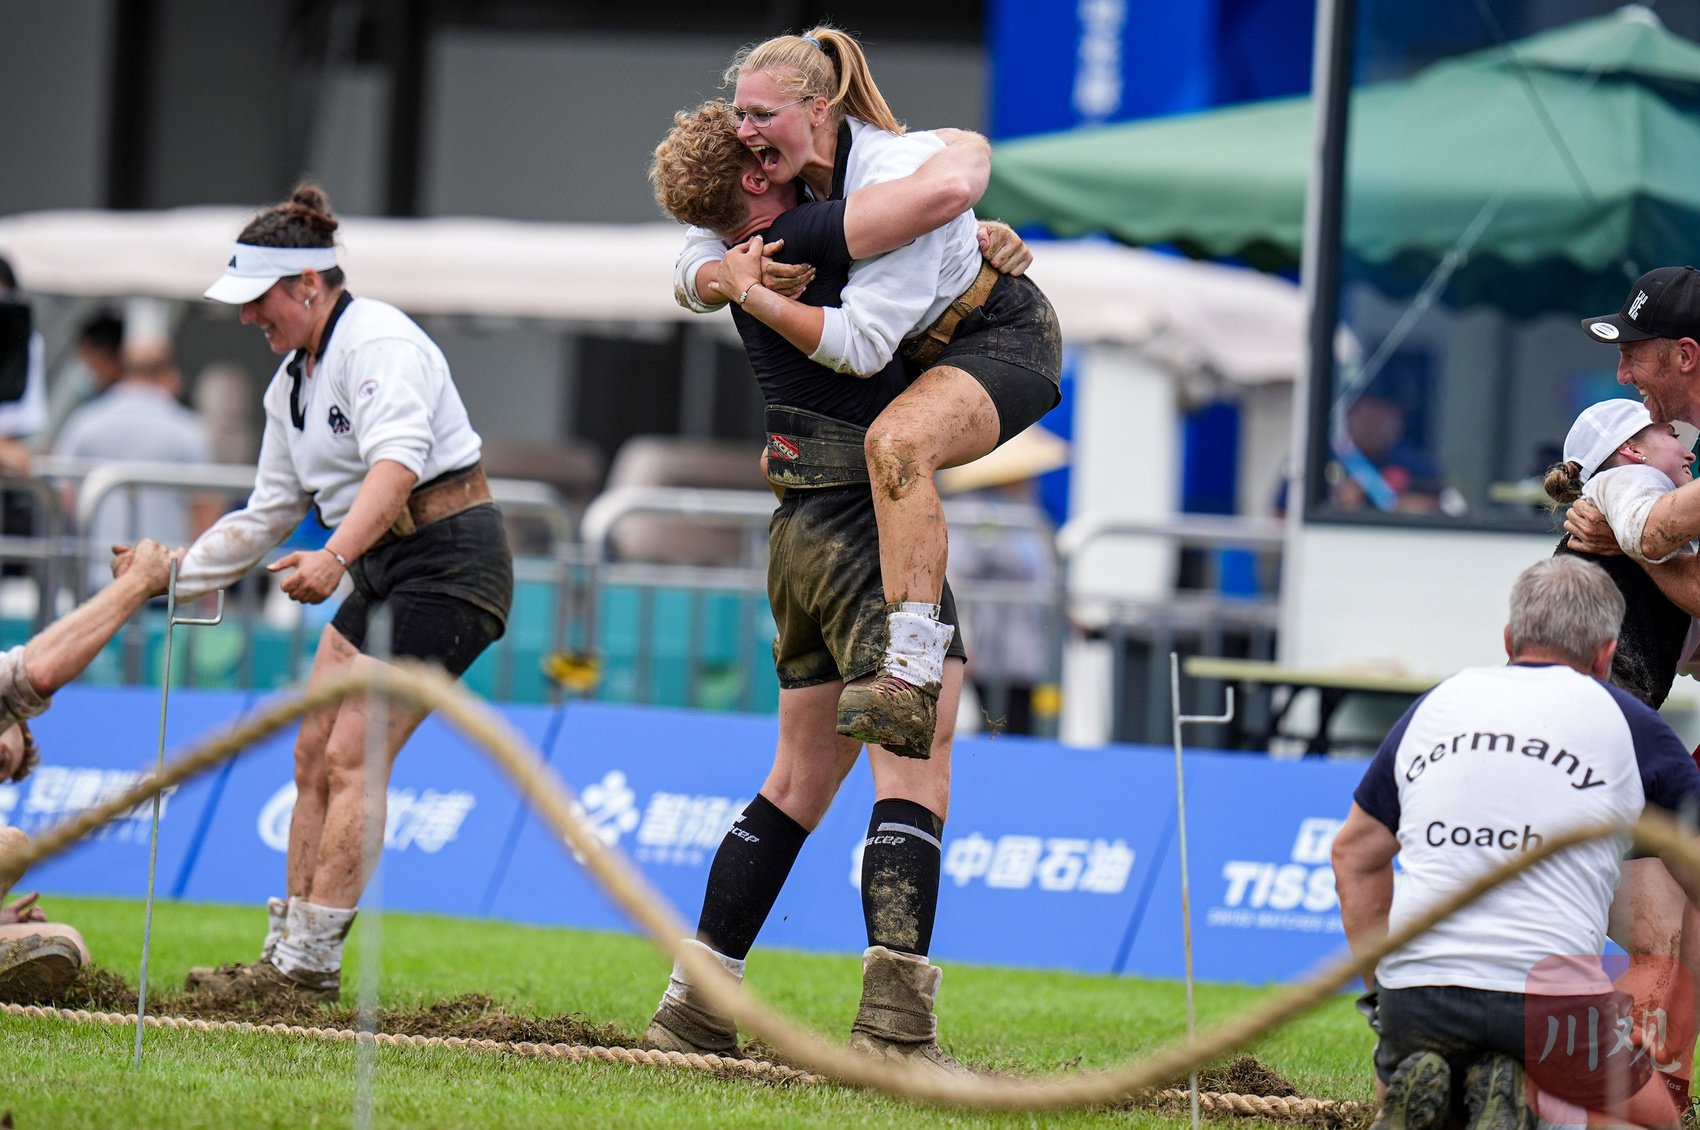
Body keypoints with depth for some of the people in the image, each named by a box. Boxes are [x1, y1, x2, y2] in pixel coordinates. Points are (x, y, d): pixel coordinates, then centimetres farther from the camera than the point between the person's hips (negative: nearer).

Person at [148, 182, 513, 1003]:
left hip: (449, 561, -10)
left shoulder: (378, 342, -16)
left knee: (353, 757, -14)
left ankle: (309, 963, -14)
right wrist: (176, 575, 17)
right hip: (383, 572, 10)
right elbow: (270, 512, 23)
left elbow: (399, 460, -33)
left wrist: (337, 556, -46)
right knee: (313, 756, 6)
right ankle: (289, 955, 8)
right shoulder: (291, 382, 14)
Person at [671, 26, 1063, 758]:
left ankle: (911, 678, -46)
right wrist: (727, 275, -26)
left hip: (1002, 338, -10)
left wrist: (752, 292, -32)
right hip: (924, 355, 10)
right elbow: (691, 275, -3)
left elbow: (861, 345, -34)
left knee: (895, 443, -37)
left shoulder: (894, 180, -31)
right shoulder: (778, 175, -7)